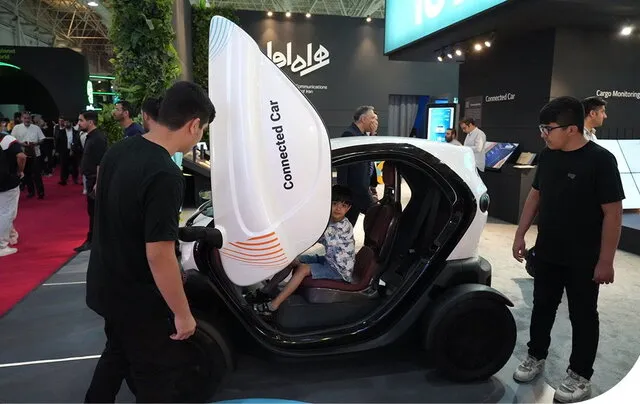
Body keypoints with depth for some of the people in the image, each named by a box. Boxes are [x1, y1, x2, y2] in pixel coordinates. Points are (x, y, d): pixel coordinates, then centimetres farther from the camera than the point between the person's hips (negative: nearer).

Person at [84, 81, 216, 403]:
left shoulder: (117, 151, -2)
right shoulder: (165, 175, -29)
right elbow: (159, 256, -29)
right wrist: (183, 314, -18)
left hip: (106, 286, 8)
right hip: (139, 299, -8)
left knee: (117, 356, 30)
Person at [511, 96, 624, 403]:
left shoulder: (600, 160, -17)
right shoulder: (547, 156, 2)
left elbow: (613, 212, -16)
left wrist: (606, 261, -17)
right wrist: (520, 234, 10)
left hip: (584, 259, -5)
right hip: (547, 252, 6)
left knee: (582, 316, 10)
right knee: (542, 308, 17)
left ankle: (580, 376, 26)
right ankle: (536, 357, 36)